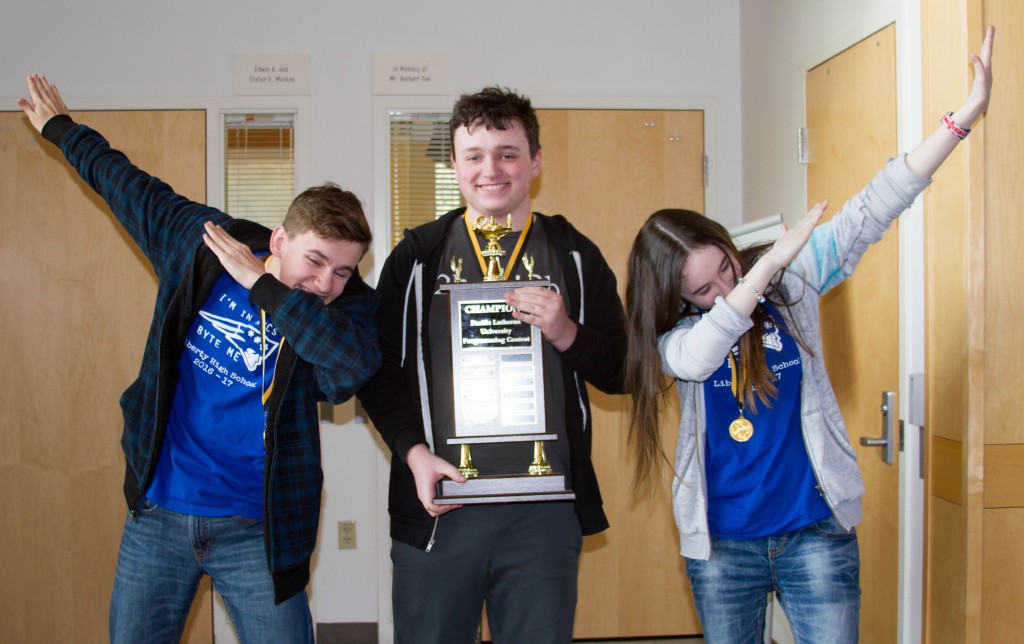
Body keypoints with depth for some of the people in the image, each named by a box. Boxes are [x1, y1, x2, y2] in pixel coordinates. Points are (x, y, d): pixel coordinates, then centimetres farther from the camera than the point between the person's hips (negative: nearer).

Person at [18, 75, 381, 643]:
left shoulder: (346, 306, -12)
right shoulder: (202, 243, -5)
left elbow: (354, 364, -35)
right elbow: (135, 190, 13)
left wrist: (263, 285, -27)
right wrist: (61, 128, 29)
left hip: (255, 529, -2)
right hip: (156, 515, 3)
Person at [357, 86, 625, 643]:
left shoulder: (575, 257, 6)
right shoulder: (417, 256, 5)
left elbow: (620, 373, 6)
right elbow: (379, 372, 4)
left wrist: (565, 333, -12)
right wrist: (415, 453, -10)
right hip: (438, 501, 0)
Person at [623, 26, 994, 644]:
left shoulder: (792, 277, -3)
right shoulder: (672, 329, -6)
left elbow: (872, 210, -10)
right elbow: (695, 360, -29)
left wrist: (964, 115, -17)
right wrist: (768, 263, -29)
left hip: (814, 529, 0)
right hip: (720, 540, 1)